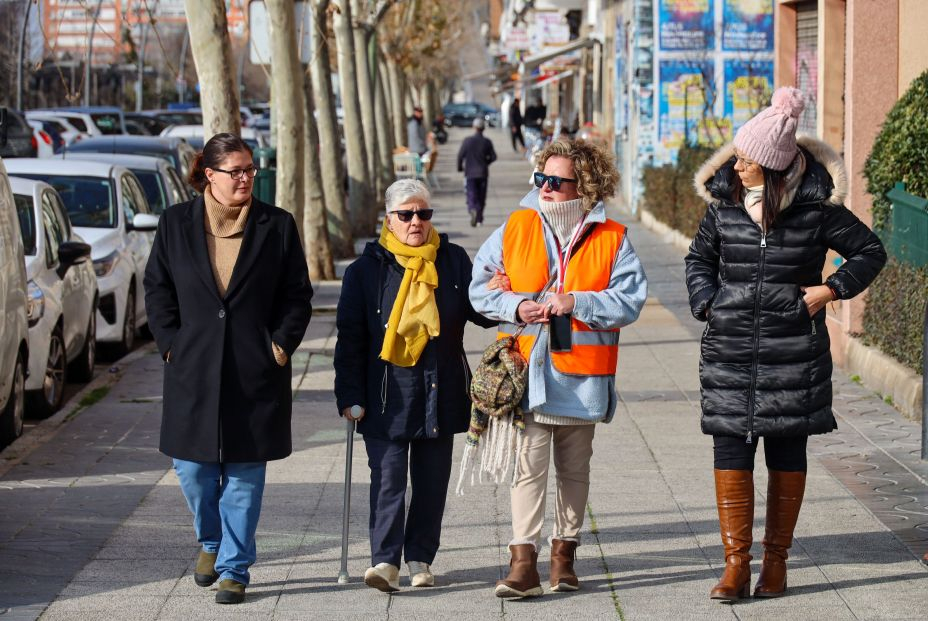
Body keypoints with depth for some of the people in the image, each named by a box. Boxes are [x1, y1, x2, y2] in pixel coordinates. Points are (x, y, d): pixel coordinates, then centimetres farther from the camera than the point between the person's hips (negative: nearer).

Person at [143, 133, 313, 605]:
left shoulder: (277, 226, 2)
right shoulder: (176, 224, 4)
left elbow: (297, 295, 6)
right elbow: (157, 288, 8)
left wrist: (280, 345, -5)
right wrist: (172, 344, -1)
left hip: (255, 372, -1)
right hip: (193, 370, 1)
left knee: (244, 473, 2)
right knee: (192, 468, 4)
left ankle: (234, 568, 11)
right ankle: (210, 543, 32)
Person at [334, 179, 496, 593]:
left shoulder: (453, 260, 8)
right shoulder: (367, 268, 2)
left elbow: (480, 314, 14)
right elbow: (349, 336, 1)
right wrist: (349, 395, -5)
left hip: (440, 392, 3)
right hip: (386, 392, -3)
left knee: (432, 479, 7)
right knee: (388, 476, -10)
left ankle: (420, 559, 17)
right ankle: (385, 560, -13)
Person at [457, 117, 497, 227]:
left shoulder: (467, 141, -7)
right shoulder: (487, 142, -4)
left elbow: (460, 155, -9)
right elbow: (493, 157, -2)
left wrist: (460, 167, 8)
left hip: (470, 173, -2)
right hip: (483, 173, 2)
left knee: (471, 196, -2)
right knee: (481, 197, 12)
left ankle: (473, 210, -31)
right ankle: (479, 219, 16)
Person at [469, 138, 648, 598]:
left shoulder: (612, 239, 0)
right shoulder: (515, 229, 4)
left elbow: (630, 300, -7)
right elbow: (480, 288, 6)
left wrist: (576, 303, -17)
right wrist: (516, 307, -12)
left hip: (581, 375, 0)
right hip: (526, 371, 0)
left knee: (574, 468, 12)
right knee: (528, 465, -6)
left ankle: (564, 552, 25)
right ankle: (523, 561, -8)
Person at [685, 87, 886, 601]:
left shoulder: (816, 208, -7)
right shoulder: (724, 202, 2)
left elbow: (870, 251, 6)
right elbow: (698, 258, 18)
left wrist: (831, 289, -6)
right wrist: (707, 303, 3)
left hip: (793, 352, -2)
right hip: (730, 351, 2)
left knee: (786, 456, 7)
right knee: (730, 452, -3)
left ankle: (775, 561, 19)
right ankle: (736, 564, 4)